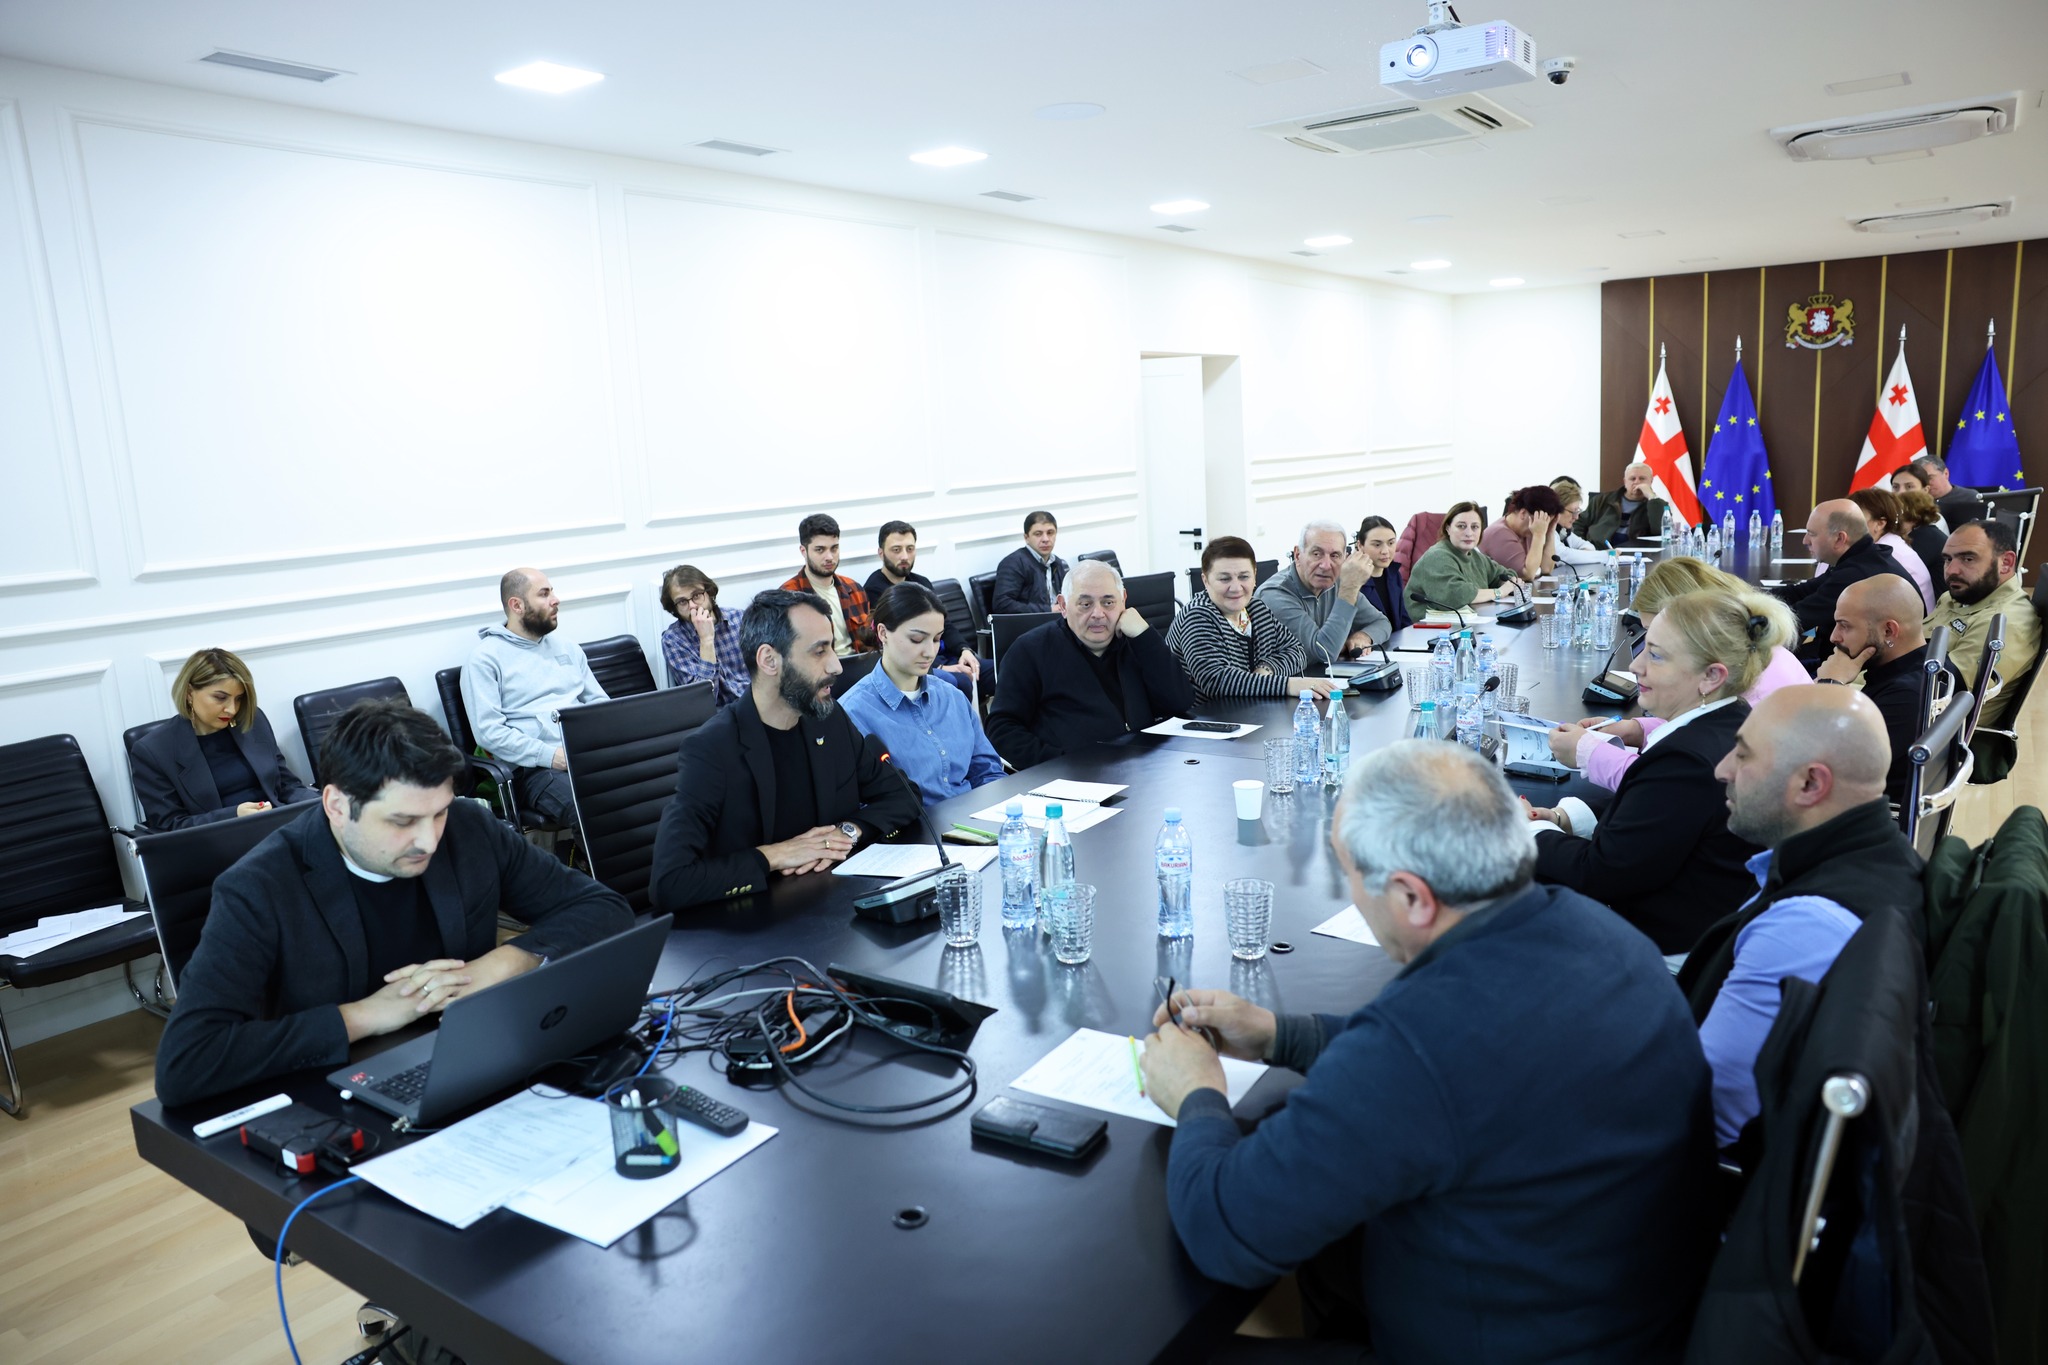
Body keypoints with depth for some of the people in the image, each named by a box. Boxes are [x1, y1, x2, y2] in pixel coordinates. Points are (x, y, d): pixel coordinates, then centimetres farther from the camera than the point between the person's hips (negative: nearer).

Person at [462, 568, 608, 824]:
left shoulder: (567, 648, 23)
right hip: (535, 766, -6)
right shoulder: (485, 657, 3)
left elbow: (600, 702, 22)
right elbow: (488, 730, -6)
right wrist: (550, 755, -16)